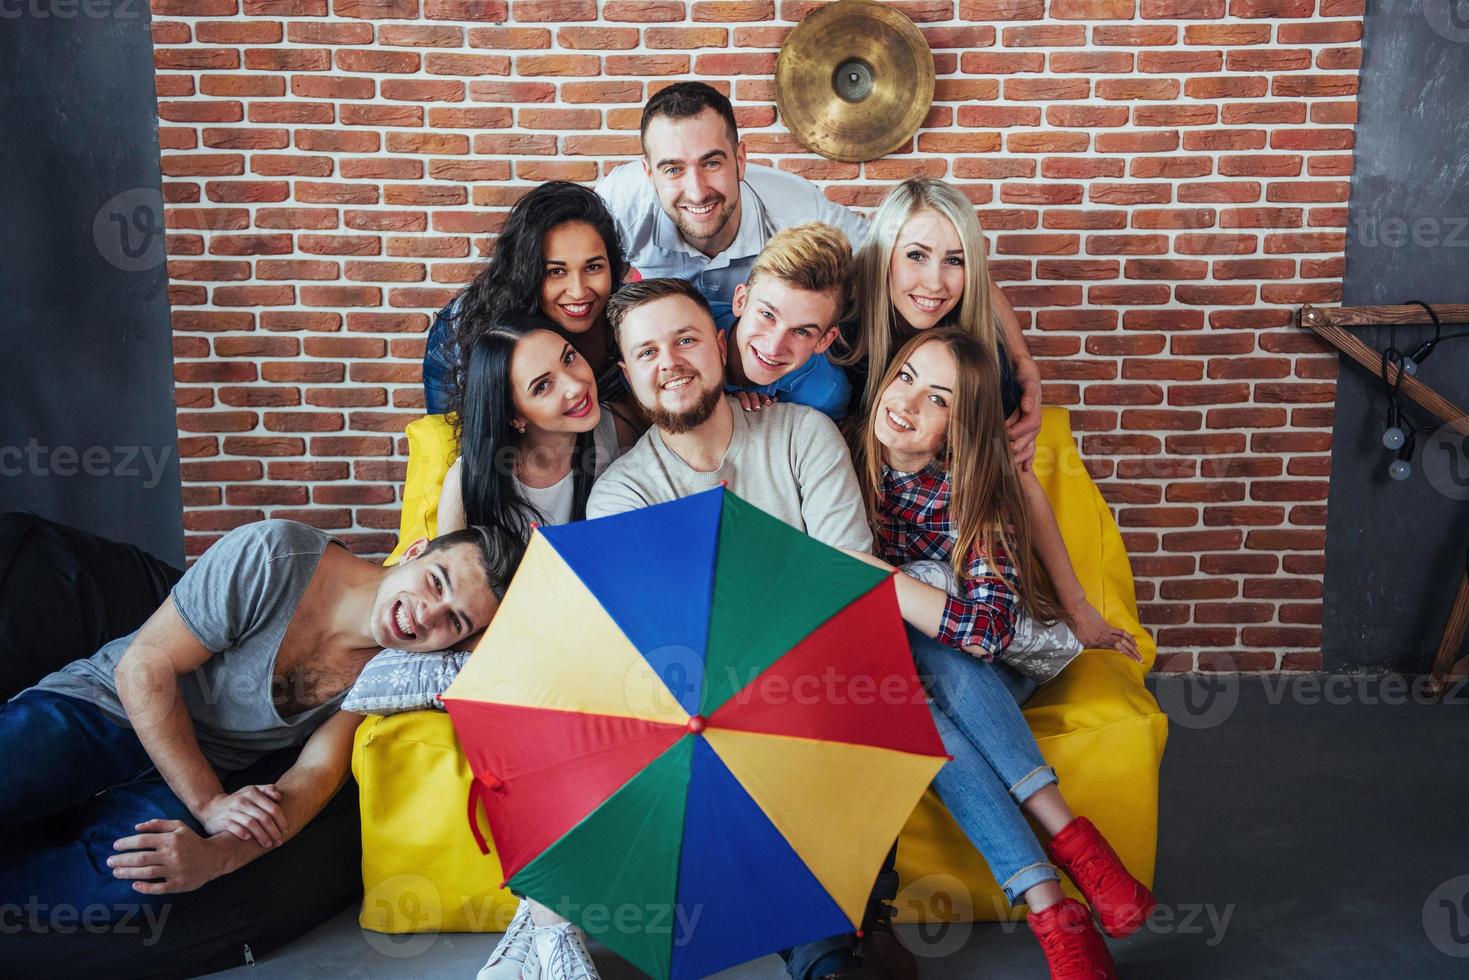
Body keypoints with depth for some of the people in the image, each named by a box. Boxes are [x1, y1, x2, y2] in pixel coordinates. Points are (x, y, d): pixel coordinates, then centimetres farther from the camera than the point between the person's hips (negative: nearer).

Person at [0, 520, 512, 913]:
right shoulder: (273, 556, -23)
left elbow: (316, 774, -14)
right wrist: (211, 804, -21)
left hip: (201, 769, 3)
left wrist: (217, 854, -34)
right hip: (104, 703, -2)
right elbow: (144, 666, -18)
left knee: (130, 877, -29)